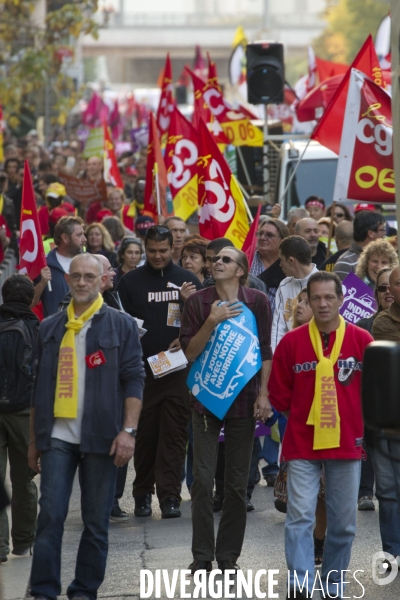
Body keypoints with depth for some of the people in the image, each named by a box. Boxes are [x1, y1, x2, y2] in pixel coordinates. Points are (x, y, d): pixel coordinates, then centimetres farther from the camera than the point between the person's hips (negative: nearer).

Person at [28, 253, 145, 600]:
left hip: (101, 437, -2)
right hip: (58, 436, 2)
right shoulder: (51, 328, 11)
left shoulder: (121, 325, 2)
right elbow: (40, 386, 15)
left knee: (96, 521, 4)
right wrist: (34, 439, 13)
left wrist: (128, 430, -12)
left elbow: (133, 380, -2)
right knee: (50, 517, -6)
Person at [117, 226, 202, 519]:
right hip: (141, 370, 0)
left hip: (178, 370, 0)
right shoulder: (130, 281, 7)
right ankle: (143, 494, 14)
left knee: (174, 434, -4)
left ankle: (170, 496, -4)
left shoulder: (188, 281, 9)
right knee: (145, 434, 4)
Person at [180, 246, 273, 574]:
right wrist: (212, 321, -17)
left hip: (243, 399, 0)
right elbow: (190, 352, -5)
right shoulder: (197, 302, 0)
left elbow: (265, 351, 3)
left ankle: (228, 555, 12)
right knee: (203, 481, -4)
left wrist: (263, 394, -4)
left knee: (237, 483, 4)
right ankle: (202, 556, 2)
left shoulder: (257, 301, 1)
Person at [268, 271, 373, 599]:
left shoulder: (362, 340, -2)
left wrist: (356, 422, 6)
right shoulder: (292, 342, -2)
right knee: (300, 517, -8)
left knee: (344, 521, 8)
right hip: (302, 443, -1)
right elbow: (279, 393, 5)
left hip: (347, 444, 1)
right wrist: (303, 417, 6)